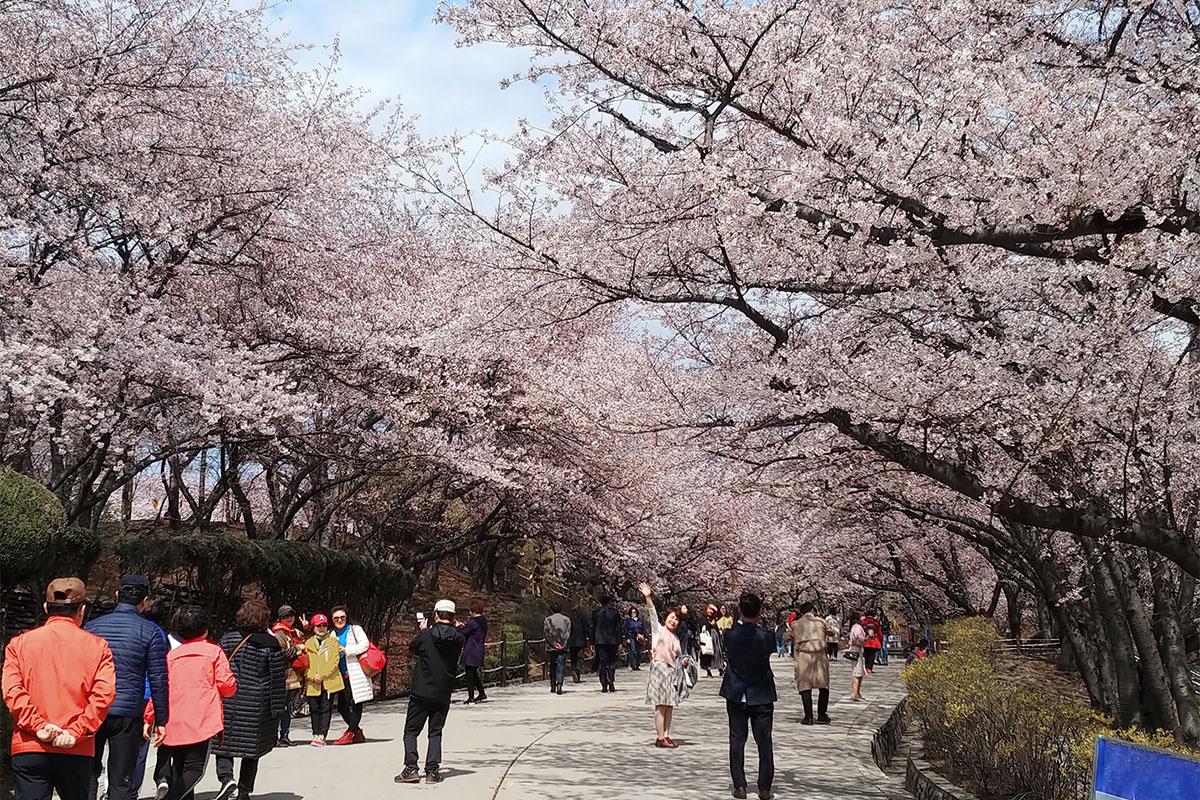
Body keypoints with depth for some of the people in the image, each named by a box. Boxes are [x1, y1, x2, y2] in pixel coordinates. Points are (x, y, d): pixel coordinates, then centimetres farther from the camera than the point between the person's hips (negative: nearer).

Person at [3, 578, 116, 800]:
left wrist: (39, 726, -10)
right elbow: (104, 694, -9)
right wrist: (76, 732, -11)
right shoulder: (97, 646, 3)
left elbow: (12, 690, -7)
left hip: (29, 749, 0)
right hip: (77, 751, 0)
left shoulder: (20, 643, 6)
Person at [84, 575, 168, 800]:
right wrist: (161, 721, 2)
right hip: (127, 715, -2)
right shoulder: (150, 631, -2)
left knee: (87, 773, 16)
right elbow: (158, 680, -4)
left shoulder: (92, 626, 7)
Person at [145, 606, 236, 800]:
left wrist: (148, 719, 16)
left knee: (180, 768, 16)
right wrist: (233, 684, 20)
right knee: (195, 768, -5)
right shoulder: (214, 652, 4)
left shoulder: (171, 655, 14)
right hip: (202, 721, -4)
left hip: (174, 723, 4)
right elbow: (227, 685, -3)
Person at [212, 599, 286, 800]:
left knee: (224, 745, 9)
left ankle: (226, 777, -15)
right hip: (258, 707, 0)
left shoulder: (227, 640, 1)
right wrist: (277, 708, 3)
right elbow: (278, 678, -2)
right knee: (252, 749, 11)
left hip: (229, 703, 0)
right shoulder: (272, 644, -3)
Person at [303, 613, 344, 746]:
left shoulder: (333, 641, 6)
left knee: (326, 709, -4)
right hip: (313, 683, 2)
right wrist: (312, 676, -7)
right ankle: (316, 735, 11)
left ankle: (322, 736, -6)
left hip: (329, 681, -2)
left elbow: (335, 661, -2)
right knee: (315, 709, 4)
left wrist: (322, 675, -11)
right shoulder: (308, 643, 13)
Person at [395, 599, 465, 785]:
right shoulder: (458, 639, -4)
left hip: (421, 692, -3)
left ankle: (411, 768, -2)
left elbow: (412, 649, 8)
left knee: (411, 730, 8)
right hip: (443, 695, 3)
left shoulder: (426, 635, -12)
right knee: (435, 732, 13)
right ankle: (432, 771, 5)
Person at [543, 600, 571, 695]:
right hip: (563, 648, -1)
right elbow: (568, 633, -2)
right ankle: (559, 683, -22)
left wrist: (554, 644, -6)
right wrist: (564, 644, -7)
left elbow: (547, 633, -4)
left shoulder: (548, 619, 4)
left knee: (552, 667, 13)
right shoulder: (567, 619, 6)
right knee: (561, 667, -3)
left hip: (551, 648, 1)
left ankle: (553, 686, 15)